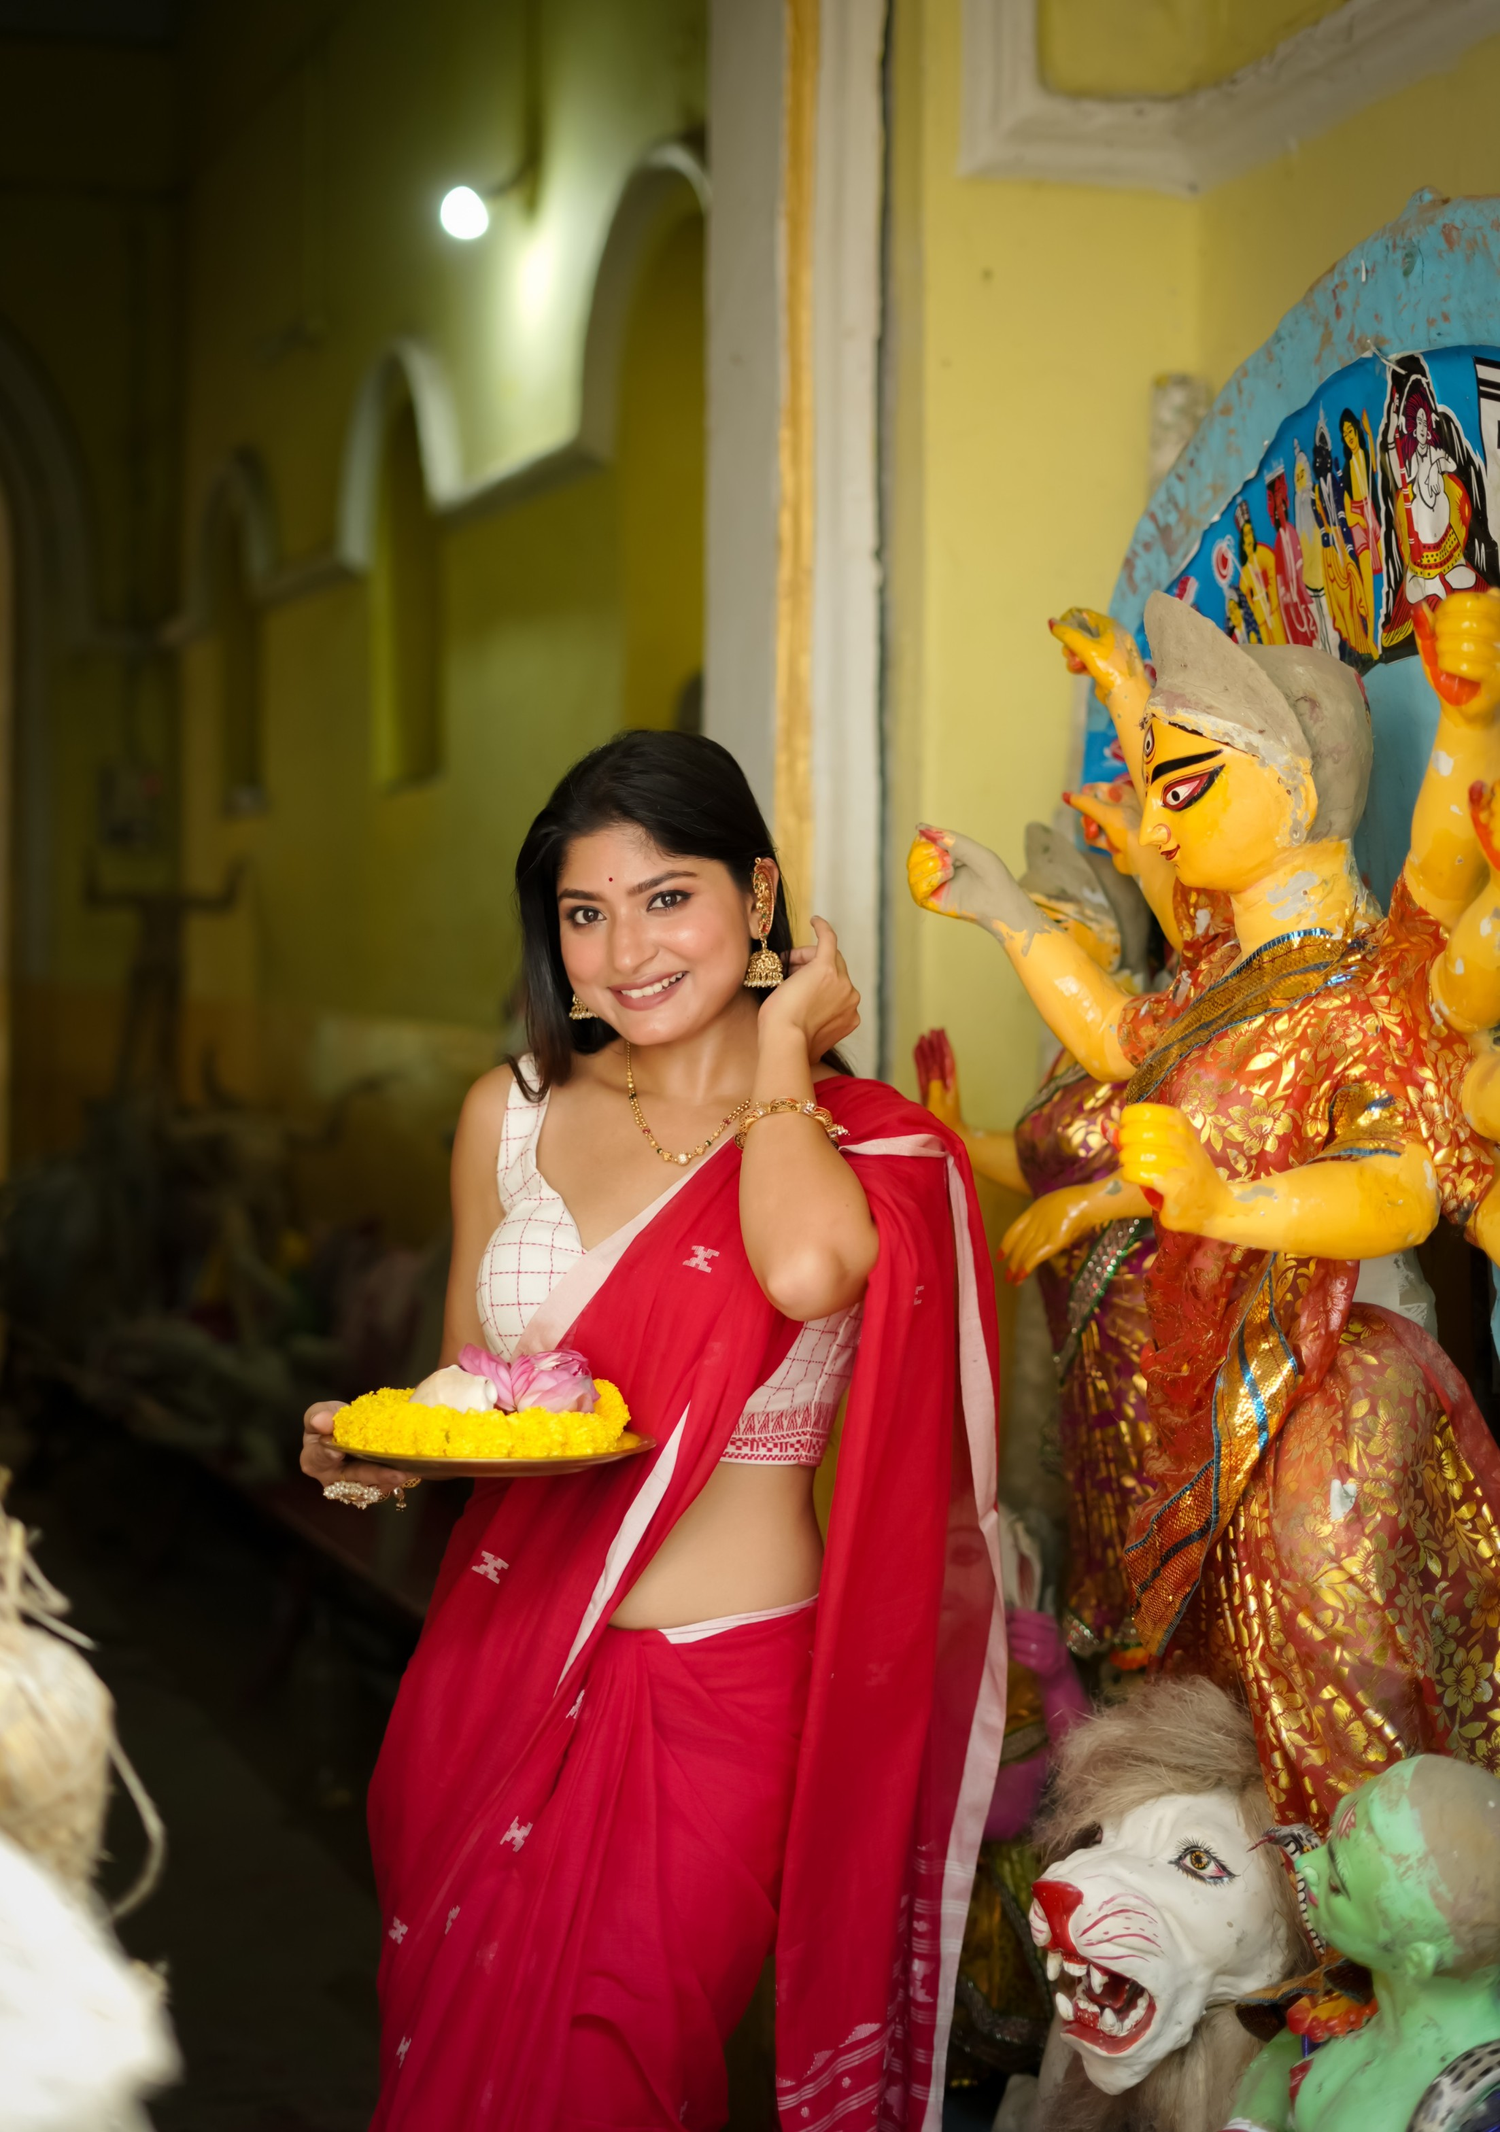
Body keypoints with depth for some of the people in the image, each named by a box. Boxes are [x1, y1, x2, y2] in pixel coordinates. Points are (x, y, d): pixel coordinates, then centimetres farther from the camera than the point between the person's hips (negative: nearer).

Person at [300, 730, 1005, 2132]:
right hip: (501, 1661, 3)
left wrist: (779, 1043, -12)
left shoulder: (861, 1139, -4)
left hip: (724, 1688, -3)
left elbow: (808, 1266, -29)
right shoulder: (514, 1116, 5)